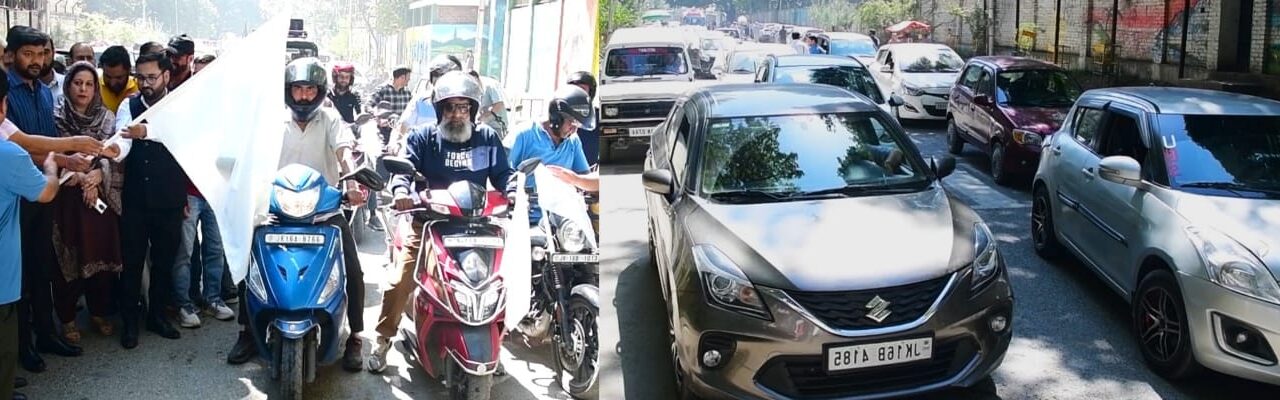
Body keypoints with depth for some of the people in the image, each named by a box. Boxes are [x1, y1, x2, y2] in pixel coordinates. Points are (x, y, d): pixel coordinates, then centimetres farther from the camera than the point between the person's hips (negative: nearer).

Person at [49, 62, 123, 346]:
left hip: (103, 196, 2)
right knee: (69, 258, 1)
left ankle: (98, 312, 22)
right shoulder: (56, 118, 0)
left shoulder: (107, 118, 7)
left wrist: (98, 175, -14)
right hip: (68, 198, -2)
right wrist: (80, 178, -15)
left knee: (102, 254, 6)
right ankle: (67, 318, 14)